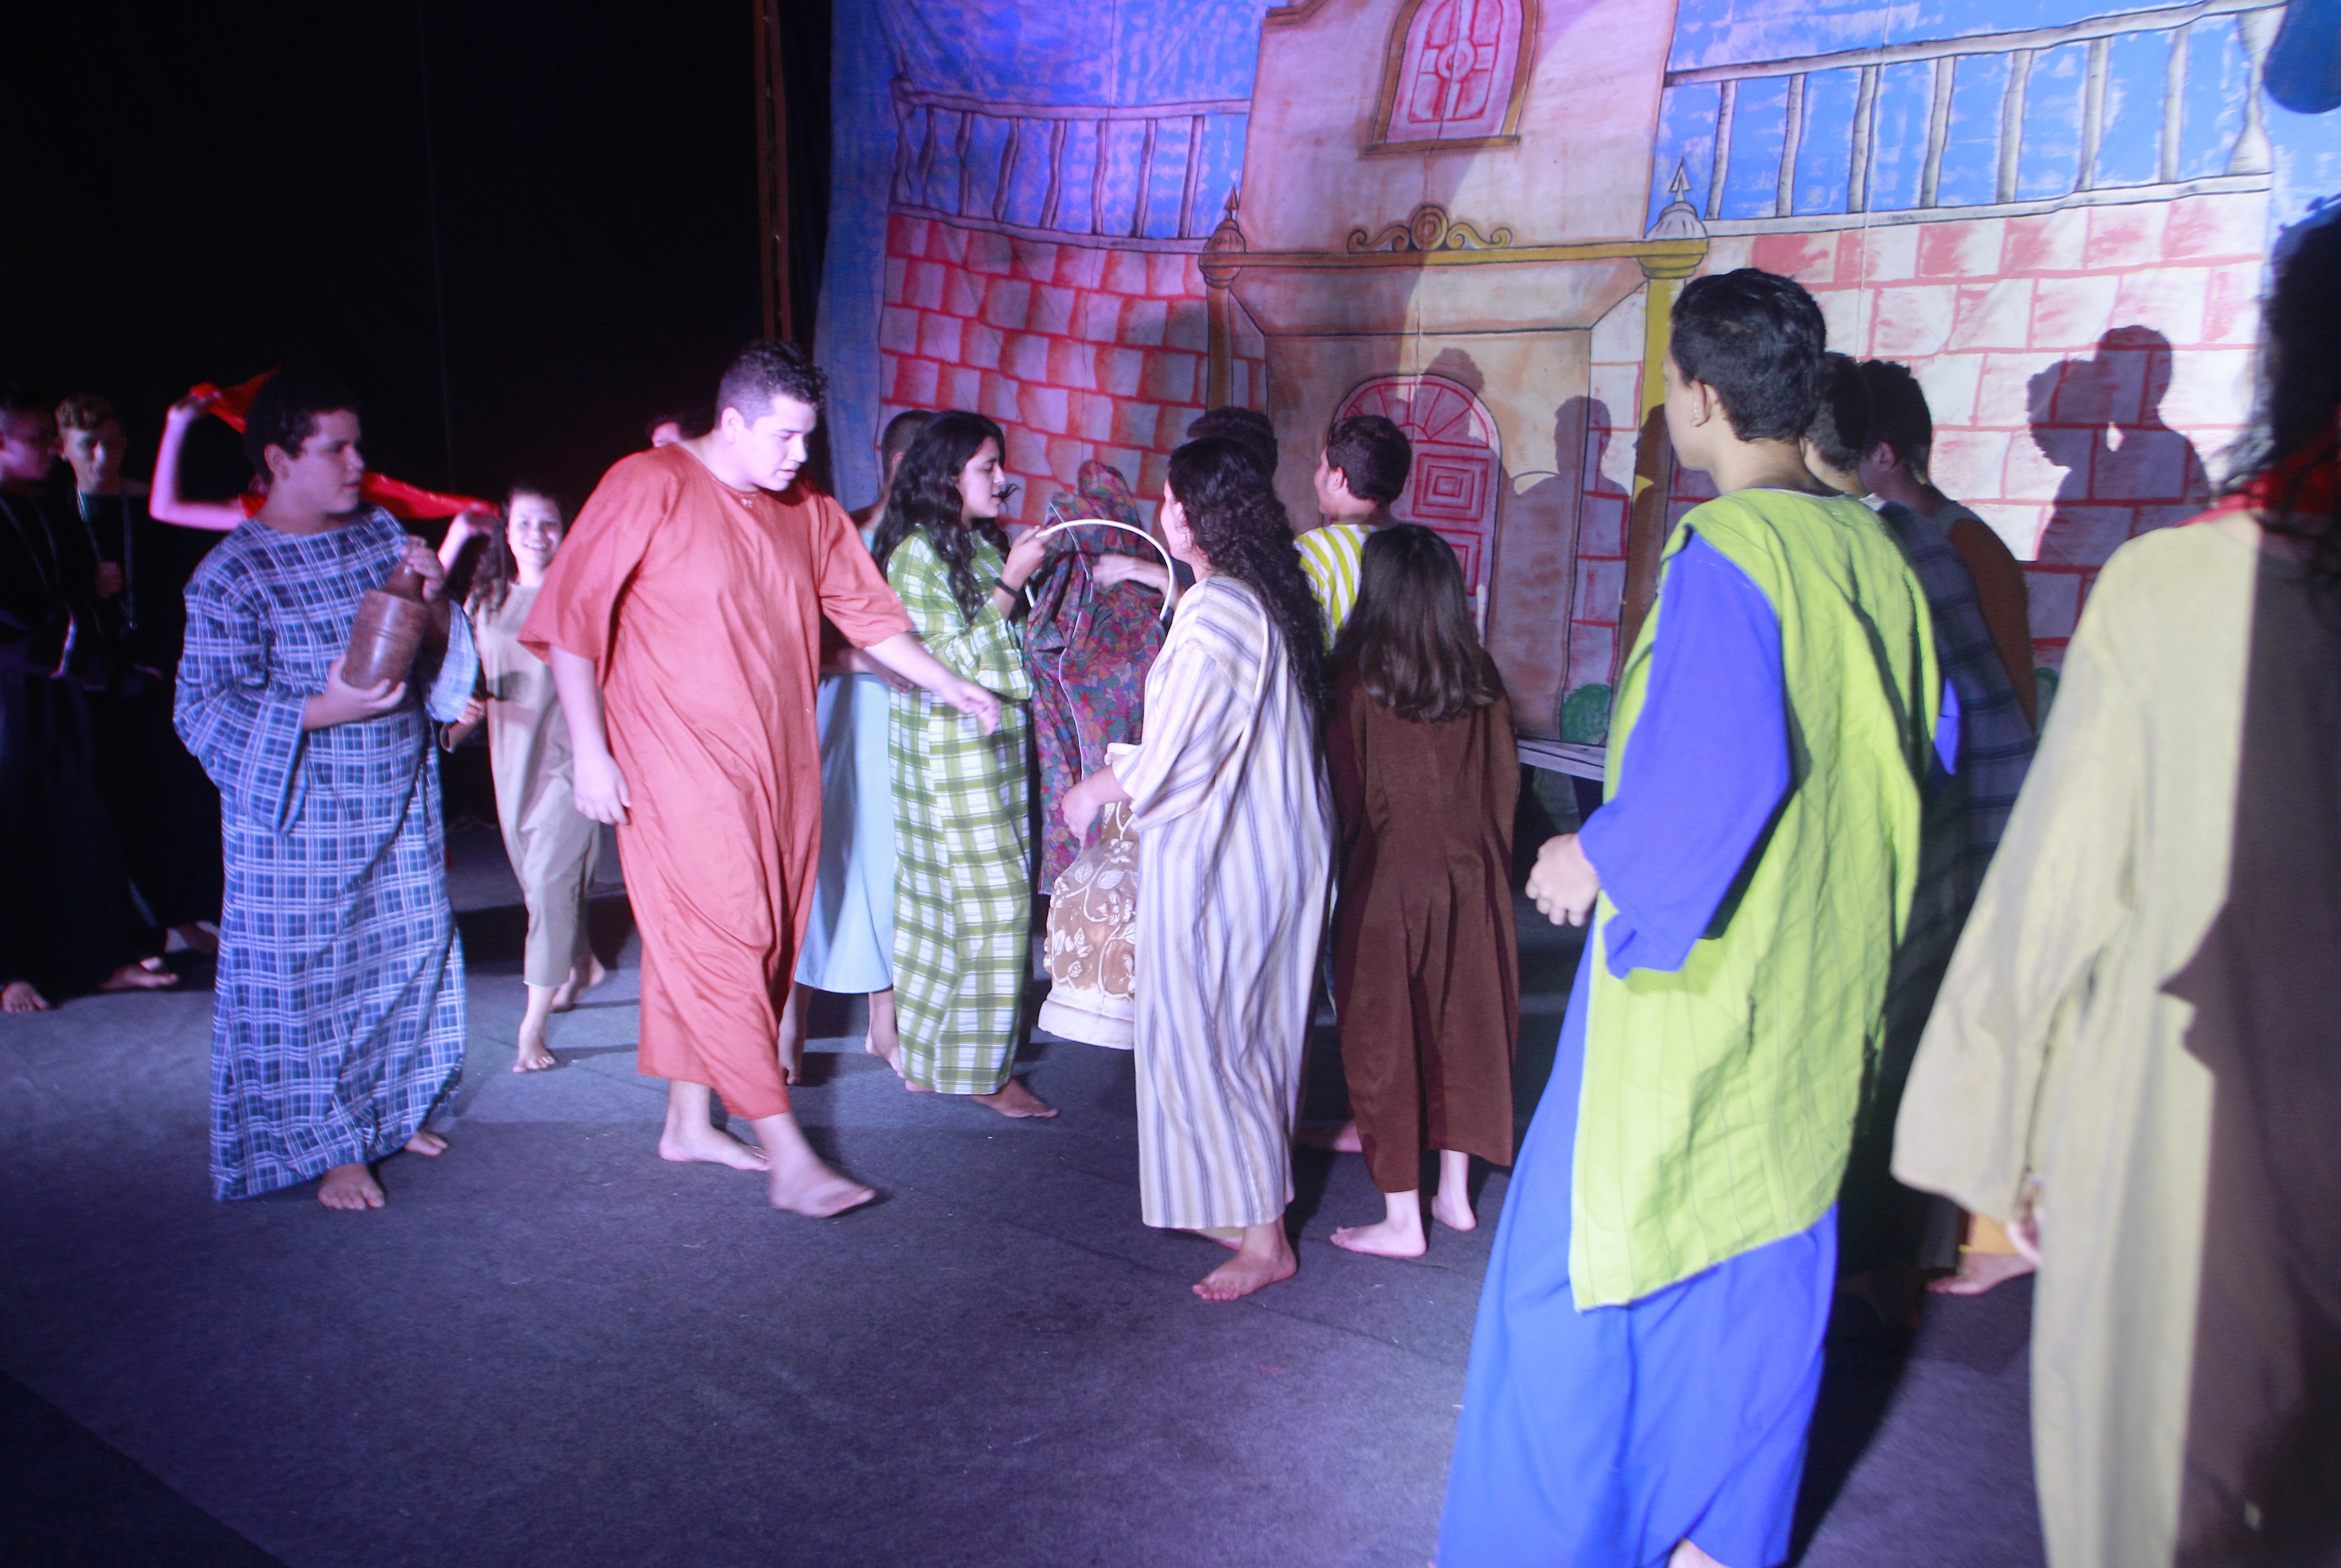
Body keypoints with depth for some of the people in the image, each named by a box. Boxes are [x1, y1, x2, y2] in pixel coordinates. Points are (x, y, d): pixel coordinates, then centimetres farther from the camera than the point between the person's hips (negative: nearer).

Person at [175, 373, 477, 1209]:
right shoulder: (231, 575, -12)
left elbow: (440, 659, 12)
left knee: (411, 957, 14)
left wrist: (434, 602, -10)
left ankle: (391, 1111, 34)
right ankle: (330, 1149, 17)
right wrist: (323, 710, -24)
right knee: (303, 978, 2)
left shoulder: (383, 532, 6)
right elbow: (204, 710, -13)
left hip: (401, 805, 6)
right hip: (298, 823, -6)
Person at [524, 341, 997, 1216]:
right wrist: (589, 749, -13)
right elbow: (570, 616, -8)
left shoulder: (808, 513, 11)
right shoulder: (649, 487, -7)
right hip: (681, 763, -6)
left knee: (733, 945, 11)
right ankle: (788, 1157, -6)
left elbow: (868, 616, 18)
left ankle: (689, 1122, 26)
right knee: (723, 943, -7)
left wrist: (954, 690, 13)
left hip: (779, 764, 7)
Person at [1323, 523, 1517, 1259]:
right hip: (1471, 878, 4)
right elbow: (1505, 782, 5)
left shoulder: (1357, 681, -11)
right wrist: (1485, 857, 16)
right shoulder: (1481, 680, 0)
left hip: (1387, 878, -4)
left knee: (1385, 1038, 5)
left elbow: (1346, 792, -6)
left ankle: (1402, 1220, 10)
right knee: (1460, 1026, 15)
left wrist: (1340, 865, 8)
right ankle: (1455, 1193, 26)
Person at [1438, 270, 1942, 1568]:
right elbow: (1919, 747, 14)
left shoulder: (1722, 551, -19)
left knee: (1587, 1252, 7)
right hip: (1820, 984, 8)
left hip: (1695, 981, -8)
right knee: (1762, 1250, 19)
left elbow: (1718, 771, -28)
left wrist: (1601, 854, -12)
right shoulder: (1877, 553, 4)